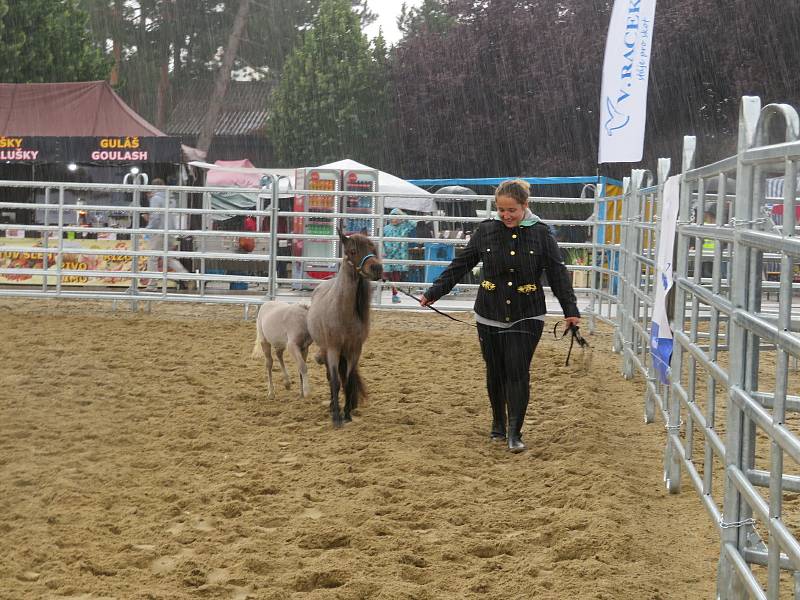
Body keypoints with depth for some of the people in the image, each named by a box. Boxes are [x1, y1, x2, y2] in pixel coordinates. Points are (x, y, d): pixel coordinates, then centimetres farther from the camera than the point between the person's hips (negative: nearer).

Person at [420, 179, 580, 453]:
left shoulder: (540, 234, -6)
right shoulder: (486, 231, -2)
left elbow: (558, 274, -2)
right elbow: (460, 265, 3)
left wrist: (570, 309, -6)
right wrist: (434, 292, 0)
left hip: (526, 317, -2)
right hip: (490, 315, 2)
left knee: (518, 372, -8)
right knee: (495, 373, 12)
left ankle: (515, 433, -2)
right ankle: (498, 424, 31)